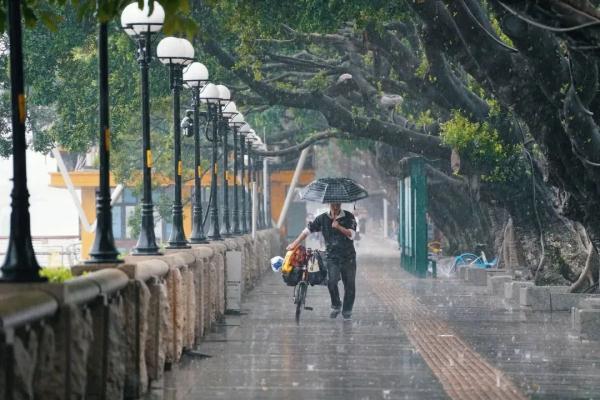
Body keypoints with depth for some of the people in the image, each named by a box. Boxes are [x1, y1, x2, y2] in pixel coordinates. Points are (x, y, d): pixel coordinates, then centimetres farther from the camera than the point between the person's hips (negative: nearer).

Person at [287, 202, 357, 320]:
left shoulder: (349, 217, -2)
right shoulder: (323, 218, 3)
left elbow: (351, 234, -12)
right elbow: (308, 230, 8)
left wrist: (339, 227, -26)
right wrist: (295, 243, 5)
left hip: (348, 257, 0)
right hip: (332, 257, 0)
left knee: (349, 285, 2)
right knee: (331, 282, -17)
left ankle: (347, 311, 18)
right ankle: (336, 305, 6)